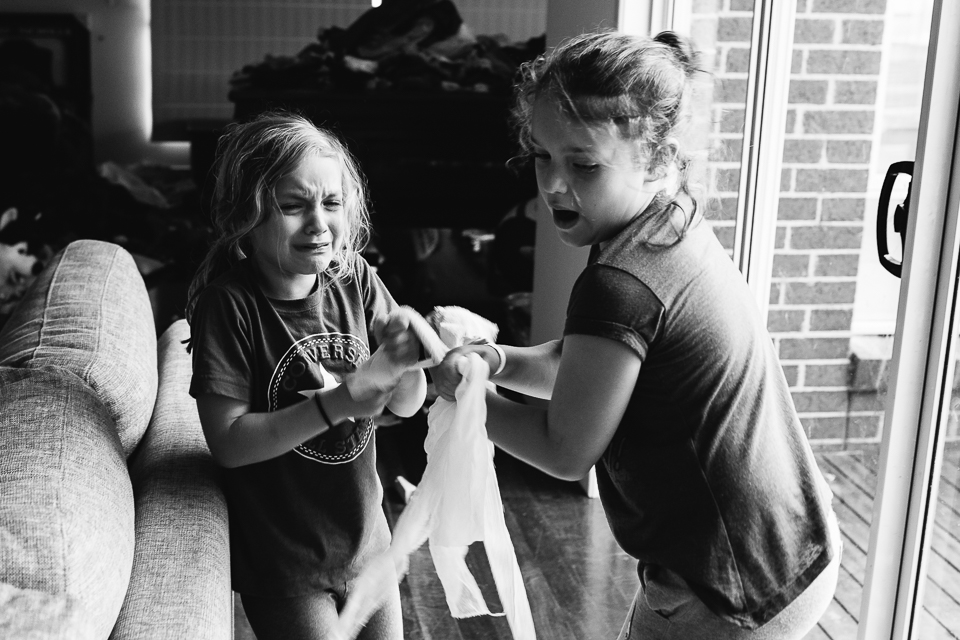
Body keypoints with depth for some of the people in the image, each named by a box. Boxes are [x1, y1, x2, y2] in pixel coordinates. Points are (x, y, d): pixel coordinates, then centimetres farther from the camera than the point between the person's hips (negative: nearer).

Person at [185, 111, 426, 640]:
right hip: (282, 561, -4)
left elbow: (406, 404, -3)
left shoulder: (356, 281, -7)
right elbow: (228, 443, -21)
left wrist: (402, 363, -24)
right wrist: (334, 406, -29)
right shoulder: (229, 304, -20)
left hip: (365, 537, 5)